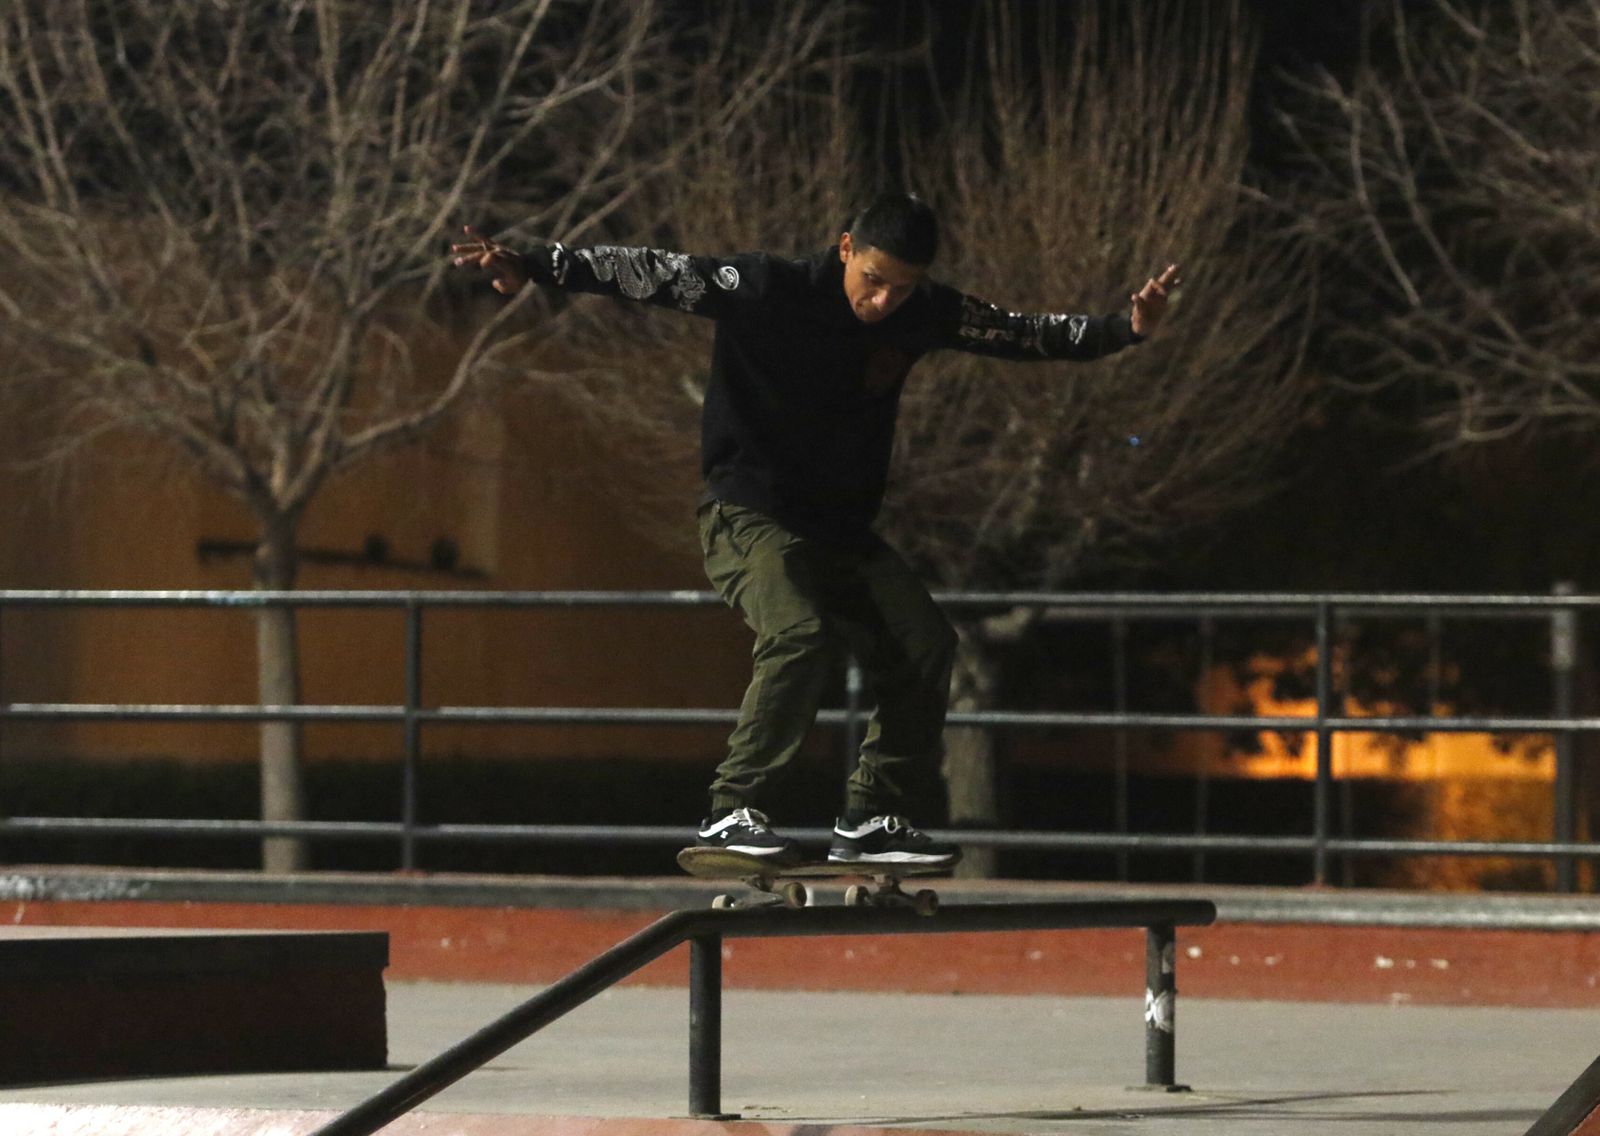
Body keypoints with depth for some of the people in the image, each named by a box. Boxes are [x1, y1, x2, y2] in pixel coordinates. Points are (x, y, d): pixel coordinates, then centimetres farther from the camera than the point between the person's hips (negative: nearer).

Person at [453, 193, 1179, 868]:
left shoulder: (924, 315, -1)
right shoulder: (764, 290, -16)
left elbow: (1023, 335, 9)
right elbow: (650, 274, -18)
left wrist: (1125, 330, 0)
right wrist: (532, 268, -27)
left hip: (843, 530, 6)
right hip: (749, 515, -6)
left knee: (924, 644, -3)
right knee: (801, 633, -29)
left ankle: (868, 820, 8)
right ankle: (732, 812, -26)